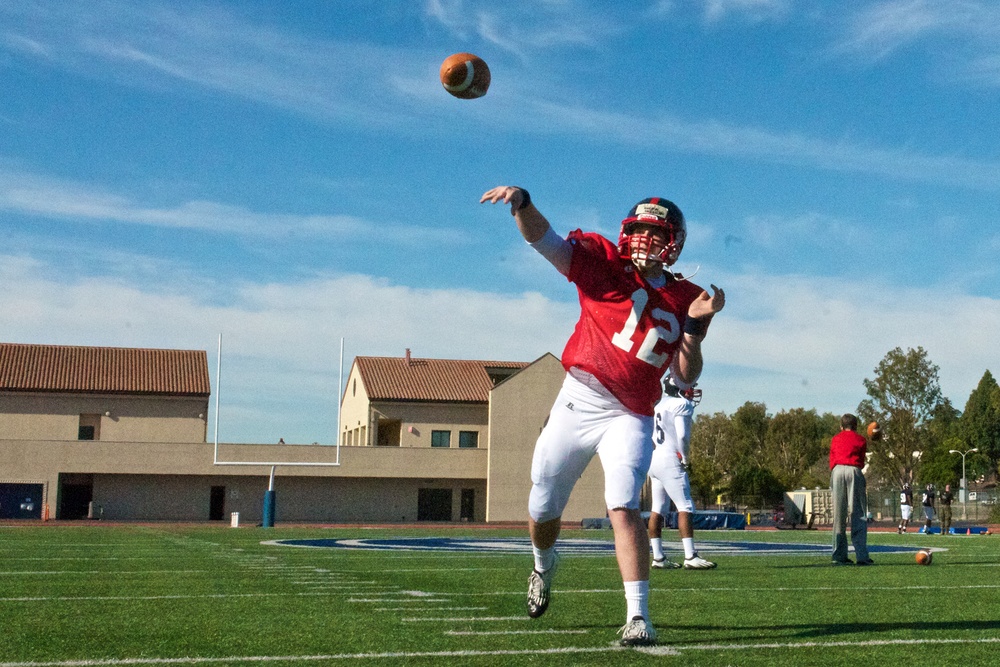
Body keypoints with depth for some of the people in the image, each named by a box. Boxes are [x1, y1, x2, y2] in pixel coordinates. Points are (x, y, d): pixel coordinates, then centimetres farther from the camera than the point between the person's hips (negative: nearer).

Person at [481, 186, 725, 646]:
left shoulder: (683, 299, 3)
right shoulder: (603, 264, -3)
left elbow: (686, 377, 1)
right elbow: (542, 237, -16)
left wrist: (696, 325, -13)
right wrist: (520, 202, -36)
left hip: (629, 418, 0)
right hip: (576, 404, 1)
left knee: (623, 508, -19)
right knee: (543, 512, 13)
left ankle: (638, 616, -13)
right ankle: (544, 565, 46)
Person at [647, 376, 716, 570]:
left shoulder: (660, 405, 18)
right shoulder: (681, 404, -8)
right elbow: (682, 436, -17)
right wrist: (685, 459, -6)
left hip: (654, 459, 9)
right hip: (670, 461, -9)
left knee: (658, 509, 8)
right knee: (685, 508, -9)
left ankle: (658, 557, 9)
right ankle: (690, 557, -16)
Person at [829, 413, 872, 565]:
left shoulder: (835, 439, 22)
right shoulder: (861, 440, 17)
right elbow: (862, 462, 14)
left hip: (837, 471, 2)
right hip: (854, 471, -2)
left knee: (838, 516, 4)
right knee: (859, 515, -4)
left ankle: (839, 555, -1)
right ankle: (861, 555, -13)